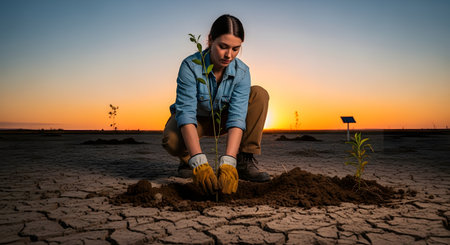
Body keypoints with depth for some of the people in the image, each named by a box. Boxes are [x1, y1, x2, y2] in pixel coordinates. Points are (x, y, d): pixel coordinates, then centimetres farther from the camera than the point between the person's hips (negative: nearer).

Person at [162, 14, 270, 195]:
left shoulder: (242, 72, -21)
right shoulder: (190, 66, -29)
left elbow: (237, 118, -31)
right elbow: (186, 113, -37)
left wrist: (227, 163, -44)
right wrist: (199, 163, -50)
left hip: (220, 119, 3)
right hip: (193, 121, -2)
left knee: (259, 95, -21)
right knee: (171, 140, -38)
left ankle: (244, 162, -19)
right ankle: (187, 159, 1)